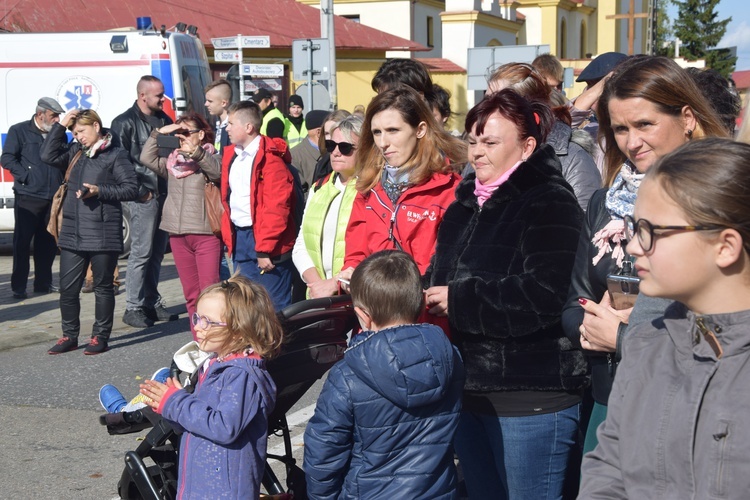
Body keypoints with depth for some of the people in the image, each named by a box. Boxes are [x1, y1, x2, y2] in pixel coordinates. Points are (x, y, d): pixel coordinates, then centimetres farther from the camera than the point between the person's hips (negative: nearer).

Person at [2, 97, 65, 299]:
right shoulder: (19, 131, 0)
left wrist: (63, 182, 5)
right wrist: (26, 176, -13)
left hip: (53, 197, 5)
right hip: (28, 197, -5)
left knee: (48, 243, 9)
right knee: (22, 242, -1)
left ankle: (43, 283, 19)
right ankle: (18, 287, 4)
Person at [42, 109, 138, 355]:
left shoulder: (116, 155, -4)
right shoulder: (75, 152, 13)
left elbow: (131, 188, -8)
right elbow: (48, 155, 4)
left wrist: (99, 191, -16)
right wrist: (61, 125, 2)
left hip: (103, 235, -5)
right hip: (72, 233, 6)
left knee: (103, 287, 6)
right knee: (67, 288, 8)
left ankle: (100, 337, 16)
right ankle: (69, 336, 20)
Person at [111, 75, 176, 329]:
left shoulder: (164, 120, 15)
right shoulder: (125, 123, -6)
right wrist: (139, 191, -13)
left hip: (165, 194, 7)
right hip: (144, 196, -7)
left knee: (157, 253, 12)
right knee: (141, 253, -6)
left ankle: (151, 303, 21)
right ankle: (133, 308, 1)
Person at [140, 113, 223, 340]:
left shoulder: (209, 158, 1)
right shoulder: (173, 161, 16)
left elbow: (217, 171, -20)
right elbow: (147, 158, 5)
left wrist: (196, 152, -33)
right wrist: (159, 133, -4)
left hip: (206, 233, -6)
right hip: (178, 235, 6)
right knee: (191, 295, 8)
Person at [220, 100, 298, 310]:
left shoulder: (270, 157, -14)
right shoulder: (231, 157, 12)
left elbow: (277, 207, -19)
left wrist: (265, 249, -19)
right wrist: (229, 238, 13)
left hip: (267, 246, -8)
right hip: (239, 239, 8)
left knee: (274, 306, 0)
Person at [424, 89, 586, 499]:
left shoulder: (550, 204, -13)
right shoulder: (466, 203, 14)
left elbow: (543, 296, -26)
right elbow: (440, 274, 19)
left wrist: (459, 301, -20)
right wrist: (423, 294, -4)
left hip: (531, 399, -8)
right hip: (468, 390, 8)